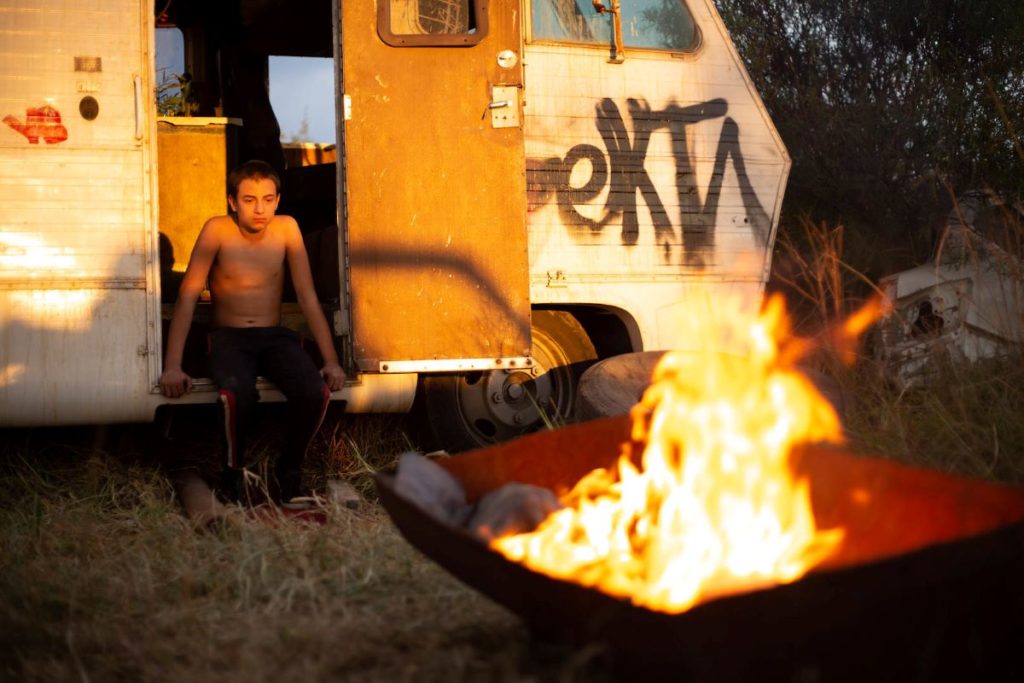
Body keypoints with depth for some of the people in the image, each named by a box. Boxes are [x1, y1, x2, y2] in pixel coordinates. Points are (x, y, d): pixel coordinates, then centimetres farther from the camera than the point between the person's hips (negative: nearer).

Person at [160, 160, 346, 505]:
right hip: (228, 337, -2)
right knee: (238, 394, -36)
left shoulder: (286, 228, -2)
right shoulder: (218, 230, -9)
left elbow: (308, 298, 0)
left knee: (316, 391, -28)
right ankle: (234, 474, -7)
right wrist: (172, 367, -18)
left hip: (275, 337, 2)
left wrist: (331, 361, -5)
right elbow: (188, 296, -11)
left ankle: (289, 470, 0)